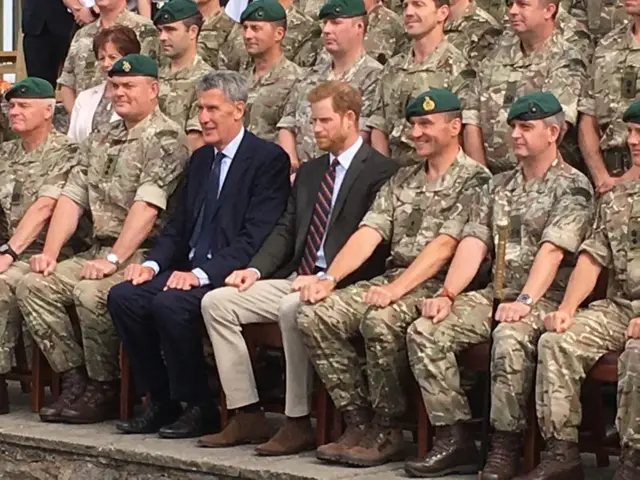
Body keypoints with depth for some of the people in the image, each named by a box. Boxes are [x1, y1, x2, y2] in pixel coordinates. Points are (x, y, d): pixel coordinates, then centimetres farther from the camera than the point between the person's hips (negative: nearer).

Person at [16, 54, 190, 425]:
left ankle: (104, 391, -14)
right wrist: (50, 253, 0)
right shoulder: (100, 140, 18)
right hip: (101, 251, 8)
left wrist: (113, 259, -25)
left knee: (91, 292, -32)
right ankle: (75, 383, -4)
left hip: (144, 255, -8)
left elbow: (146, 207, -18)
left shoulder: (166, 138, -8)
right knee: (34, 286, -9)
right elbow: (72, 198, 13)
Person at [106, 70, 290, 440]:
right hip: (189, 269, 8)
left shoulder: (269, 159, -7)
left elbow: (255, 237, -16)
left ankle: (200, 408, -14)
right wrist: (153, 263, -1)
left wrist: (201, 273, -24)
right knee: (123, 296, -15)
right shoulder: (201, 158, 19)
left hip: (231, 275, -8)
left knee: (170, 303, -31)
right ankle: (161, 403, -5)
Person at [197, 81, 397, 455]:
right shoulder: (310, 172, 22)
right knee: (217, 302, -7)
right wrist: (257, 269, 2)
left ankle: (299, 424, -25)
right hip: (295, 279, 8)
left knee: (292, 310, -37)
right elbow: (286, 231, 19)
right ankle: (248, 416, -8)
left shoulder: (381, 172, -5)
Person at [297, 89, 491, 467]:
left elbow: (444, 245, -15)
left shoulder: (473, 180, -3)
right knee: (315, 315, -14)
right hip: (394, 279, 7)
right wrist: (330, 277, -6)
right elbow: (368, 234, 10)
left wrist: (397, 289, -25)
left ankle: (387, 432, -17)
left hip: (438, 286, -7)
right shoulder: (402, 180, 20)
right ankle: (359, 423, -10)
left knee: (379, 321, -35)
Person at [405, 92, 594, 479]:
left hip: (547, 298, -7)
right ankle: (456, 440, -13)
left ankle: (506, 448, -26)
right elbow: (474, 243, 8)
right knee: (425, 333, -15)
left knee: (510, 338, -38)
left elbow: (552, 250, -16)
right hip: (496, 293, 7)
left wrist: (525, 301, -28)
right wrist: (447, 295, -7)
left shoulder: (572, 186, -2)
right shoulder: (499, 186, 18)